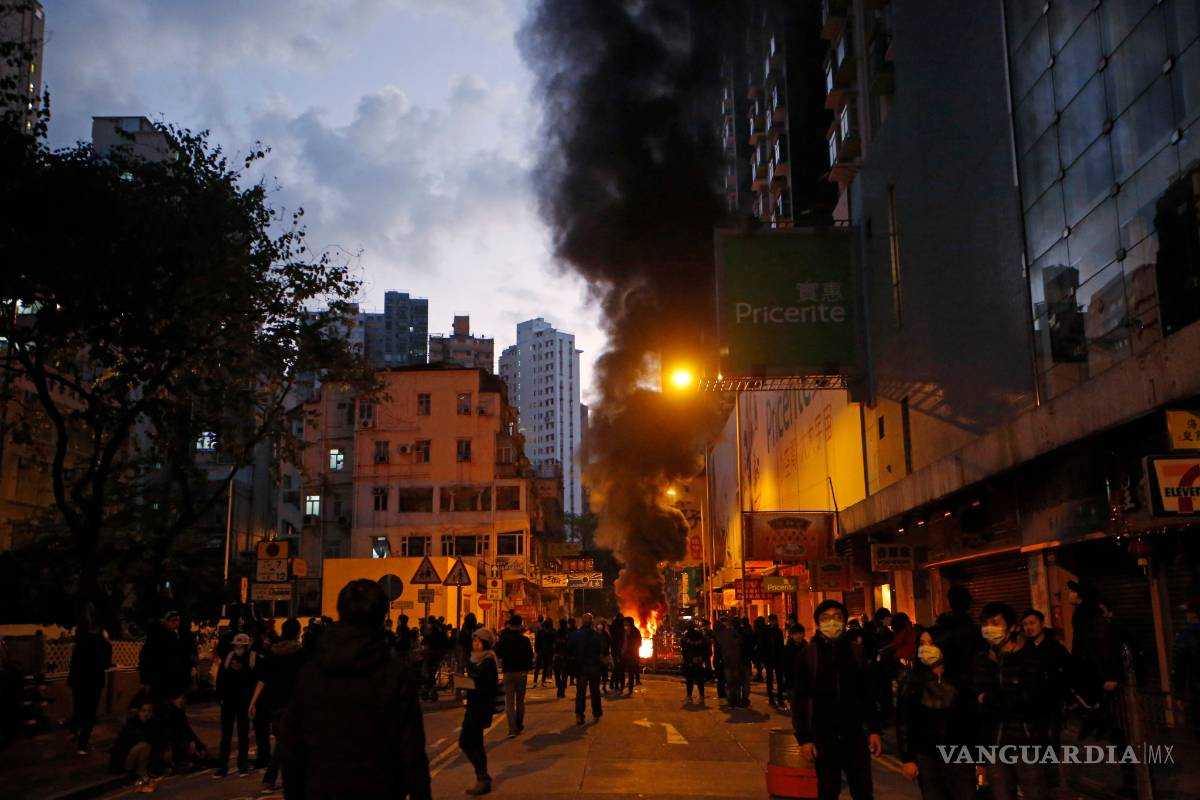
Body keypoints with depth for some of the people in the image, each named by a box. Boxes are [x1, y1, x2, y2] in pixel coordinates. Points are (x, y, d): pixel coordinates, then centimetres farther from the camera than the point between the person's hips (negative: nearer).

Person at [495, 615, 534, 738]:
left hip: (508, 672, 0)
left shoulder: (503, 640, -6)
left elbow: (498, 655, 4)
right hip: (521, 672, 0)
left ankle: (512, 729, -11)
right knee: (520, 701, 16)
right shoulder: (524, 640, -10)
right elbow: (530, 656, -6)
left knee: (509, 702, 1)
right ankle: (519, 725, 23)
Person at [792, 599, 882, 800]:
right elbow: (800, 698, -4)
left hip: (855, 732, 2)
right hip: (823, 734, -2)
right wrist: (803, 738, -7)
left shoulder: (856, 651, 3)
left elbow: (868, 693, 9)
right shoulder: (809, 654, -5)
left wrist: (874, 730, 6)